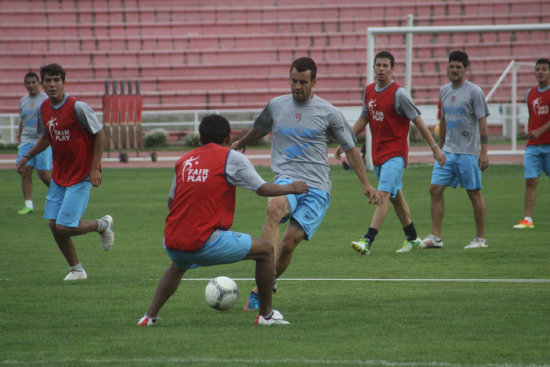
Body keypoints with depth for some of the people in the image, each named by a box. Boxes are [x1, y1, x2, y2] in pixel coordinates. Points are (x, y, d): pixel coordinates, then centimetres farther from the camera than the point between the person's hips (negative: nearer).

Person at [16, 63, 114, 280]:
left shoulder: (77, 107, -17)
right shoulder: (44, 108, 4)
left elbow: (99, 134, -12)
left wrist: (95, 168, -16)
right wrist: (28, 156, 11)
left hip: (81, 176, -7)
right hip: (59, 175, 7)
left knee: (64, 227, -13)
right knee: (54, 224, 3)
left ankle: (103, 225, 15)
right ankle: (76, 270, 20)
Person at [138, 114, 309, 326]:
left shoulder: (184, 160, 14)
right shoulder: (231, 158, 0)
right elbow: (263, 189, 1)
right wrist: (291, 188, 20)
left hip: (172, 243, 6)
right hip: (205, 242, -6)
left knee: (179, 265, 41)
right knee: (265, 250, 12)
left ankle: (150, 316, 28)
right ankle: (266, 315, 16)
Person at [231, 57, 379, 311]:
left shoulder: (328, 113, 4)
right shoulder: (276, 106, 11)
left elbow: (350, 149, 12)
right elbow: (259, 129, 34)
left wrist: (366, 184, 9)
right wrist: (240, 144, 51)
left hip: (317, 189, -1)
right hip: (286, 178, 1)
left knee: (289, 242, -13)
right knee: (274, 209, -34)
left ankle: (259, 291, 4)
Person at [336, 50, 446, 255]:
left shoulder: (398, 94, -12)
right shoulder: (369, 91, 8)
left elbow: (417, 120, -8)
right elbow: (364, 119, 21)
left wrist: (434, 147, -7)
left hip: (395, 154, -8)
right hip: (378, 153, 8)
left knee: (383, 196, -16)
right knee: (396, 197, 15)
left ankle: (367, 241, -26)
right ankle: (412, 238, 27)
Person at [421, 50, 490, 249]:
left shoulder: (474, 91, -7)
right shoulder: (444, 91, 12)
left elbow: (482, 121, -9)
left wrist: (484, 152, -14)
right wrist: (440, 148, 21)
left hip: (468, 152, -6)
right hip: (447, 151, 6)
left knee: (474, 193, 0)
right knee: (435, 190, -1)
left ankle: (481, 238, 9)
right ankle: (435, 237, 1)